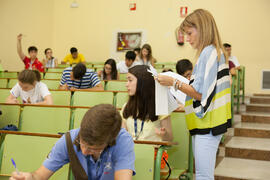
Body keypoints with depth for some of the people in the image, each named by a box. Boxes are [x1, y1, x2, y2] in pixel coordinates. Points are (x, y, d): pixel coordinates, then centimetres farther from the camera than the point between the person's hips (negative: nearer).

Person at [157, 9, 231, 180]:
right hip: (205, 123, 10)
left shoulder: (208, 52, -15)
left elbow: (201, 93, -18)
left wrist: (173, 82, -12)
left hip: (207, 124, -10)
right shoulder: (217, 52, 16)